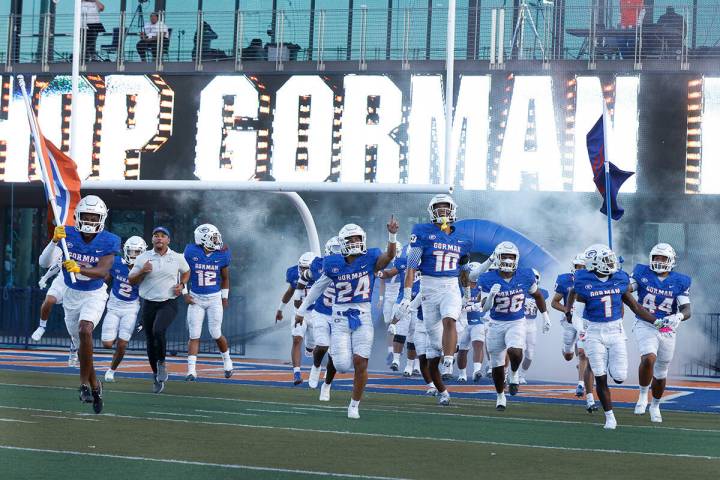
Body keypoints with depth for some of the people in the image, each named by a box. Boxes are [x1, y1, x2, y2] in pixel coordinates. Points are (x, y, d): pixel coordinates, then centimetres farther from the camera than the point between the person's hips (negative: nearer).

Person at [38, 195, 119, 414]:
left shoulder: (109, 242, -15)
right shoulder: (68, 235, -14)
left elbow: (103, 271, -28)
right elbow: (44, 262, -22)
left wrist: (80, 269, -46)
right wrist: (55, 241, -38)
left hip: (94, 295, -3)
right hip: (71, 295, 3)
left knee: (85, 331, -29)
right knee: (83, 343, 12)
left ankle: (84, 381, -16)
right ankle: (95, 385, 32)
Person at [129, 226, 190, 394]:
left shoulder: (177, 258, 2)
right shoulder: (143, 258, 2)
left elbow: (186, 272, 21)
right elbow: (131, 280, 6)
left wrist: (182, 285, 2)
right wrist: (142, 272, -12)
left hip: (169, 303, -2)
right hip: (149, 303, 2)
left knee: (158, 331, -27)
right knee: (150, 342, 7)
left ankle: (162, 362, -2)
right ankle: (156, 375, 24)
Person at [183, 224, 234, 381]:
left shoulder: (222, 255, -3)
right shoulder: (191, 252, -9)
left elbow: (225, 278, 10)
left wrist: (225, 297, 10)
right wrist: (185, 294, -3)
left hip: (215, 298, 1)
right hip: (196, 299, -1)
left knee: (216, 334, 0)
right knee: (194, 336, -4)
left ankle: (226, 358, 28)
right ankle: (191, 371, -3)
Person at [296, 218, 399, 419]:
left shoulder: (370, 260, -3)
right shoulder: (334, 265, -1)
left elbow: (389, 256, -22)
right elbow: (317, 288, 12)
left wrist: (392, 235, -40)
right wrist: (301, 310, 19)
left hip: (363, 319, 0)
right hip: (340, 319, 0)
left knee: (360, 363, -8)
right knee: (343, 365, -9)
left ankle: (354, 405, 9)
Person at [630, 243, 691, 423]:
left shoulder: (679, 282, -1)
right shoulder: (642, 274, -1)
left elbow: (687, 310, -7)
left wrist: (678, 317, -28)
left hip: (667, 330, 2)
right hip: (645, 326, -2)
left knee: (660, 374, 14)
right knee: (649, 358, -30)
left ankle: (655, 405, 39)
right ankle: (643, 395, -7)